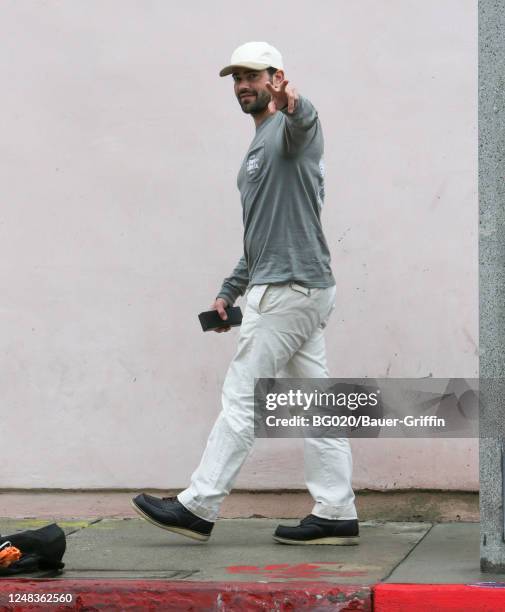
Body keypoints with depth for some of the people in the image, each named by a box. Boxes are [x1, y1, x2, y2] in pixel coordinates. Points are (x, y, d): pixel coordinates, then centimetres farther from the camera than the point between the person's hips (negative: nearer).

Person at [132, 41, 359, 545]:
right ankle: (335, 513, 9)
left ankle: (199, 507, 1)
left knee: (241, 399, -5)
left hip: (290, 288, -10)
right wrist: (229, 292, 24)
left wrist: (293, 106, -58)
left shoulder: (290, 130, -7)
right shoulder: (258, 152, 23)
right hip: (302, 289, 10)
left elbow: (304, 121, -35)